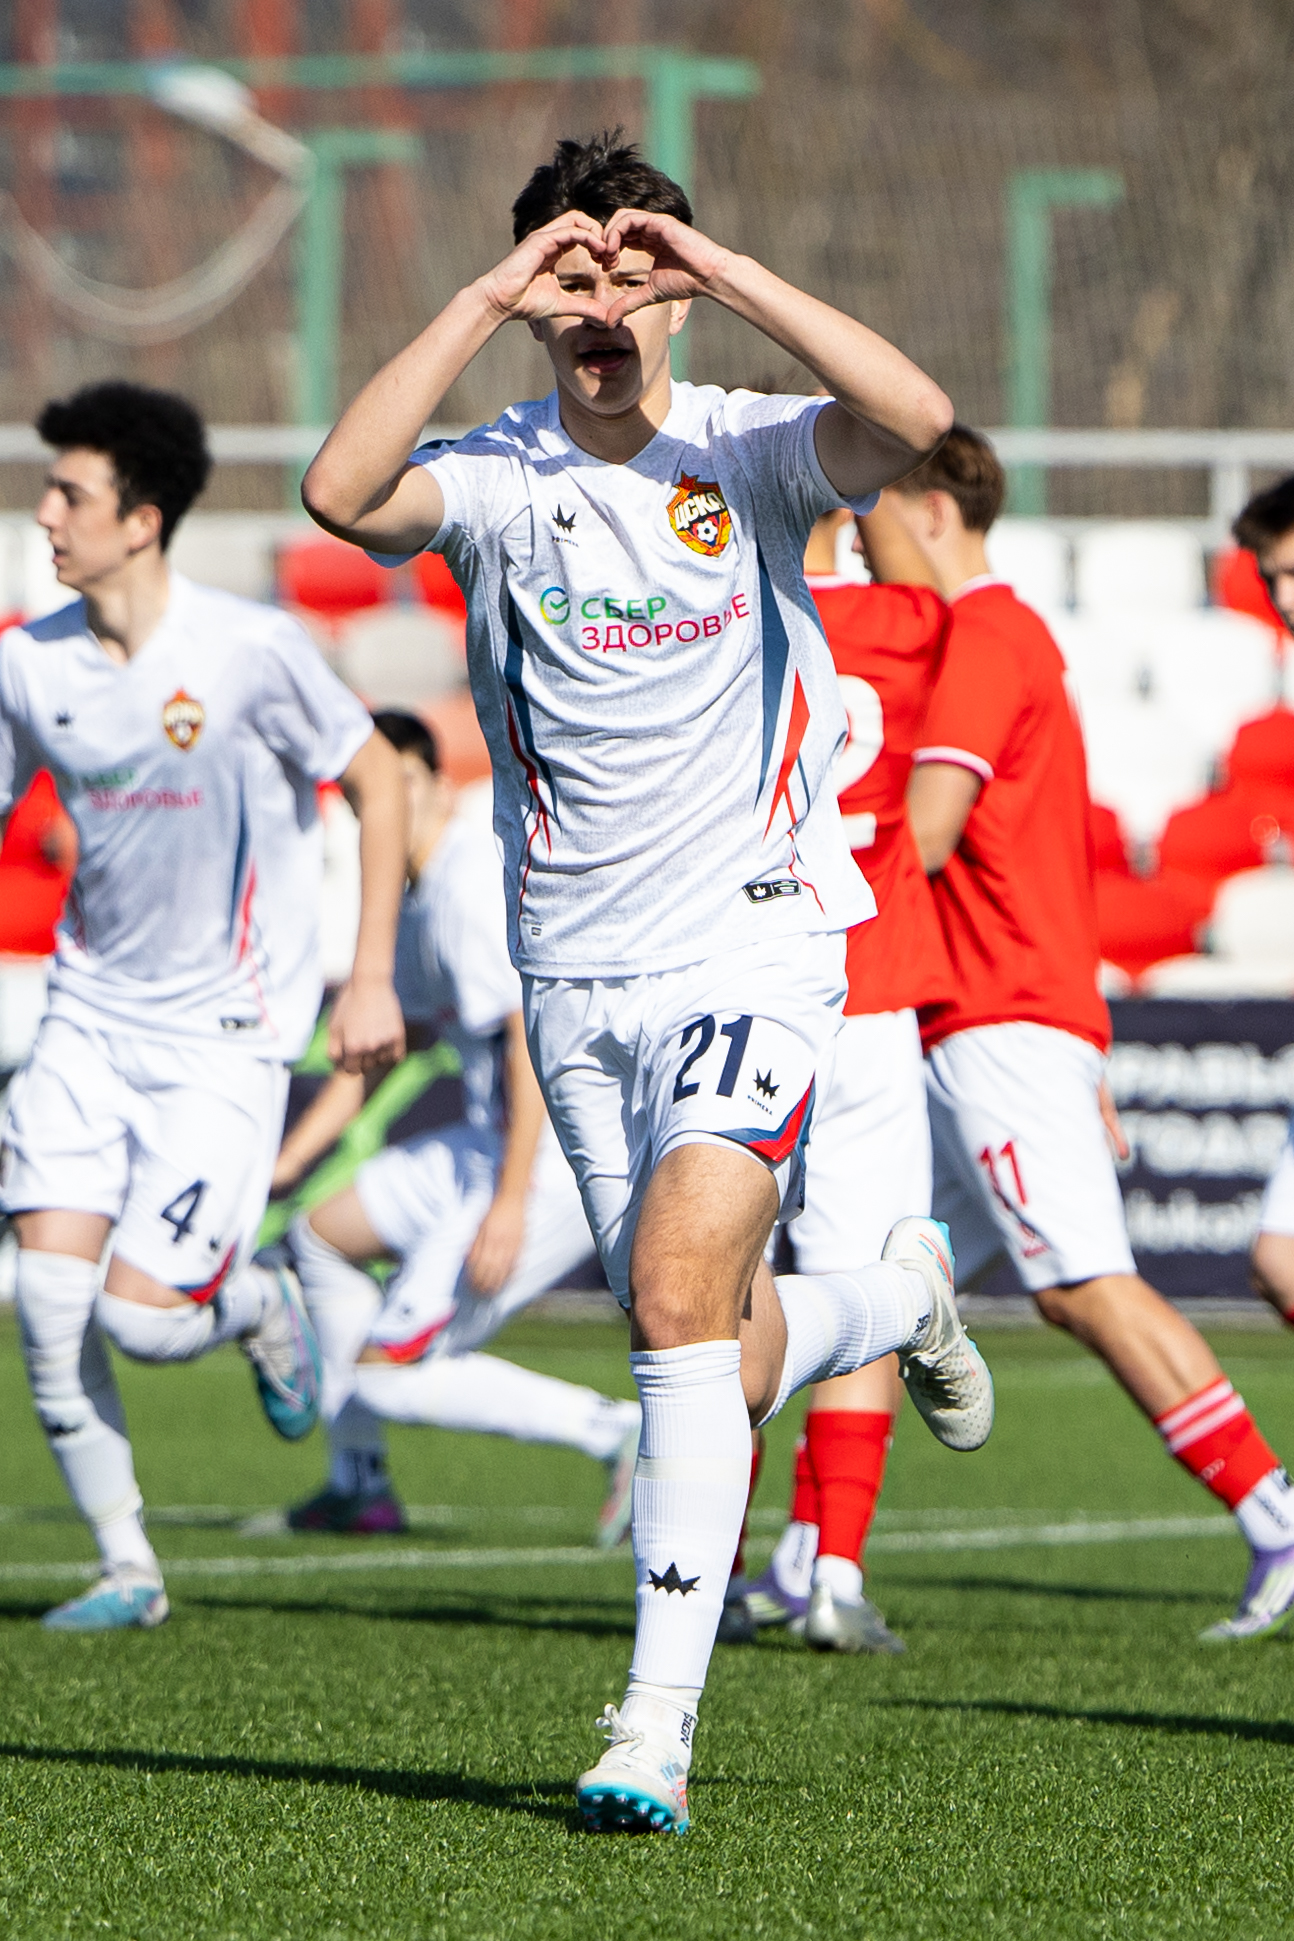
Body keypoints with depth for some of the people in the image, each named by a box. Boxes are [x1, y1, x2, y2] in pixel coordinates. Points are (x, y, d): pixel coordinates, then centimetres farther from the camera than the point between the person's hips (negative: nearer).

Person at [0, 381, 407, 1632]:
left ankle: (259, 1307, 24)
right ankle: (124, 1567, 5)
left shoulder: (248, 650, -14)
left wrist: (370, 978, -5)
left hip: (224, 1034, -4)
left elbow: (377, 780, -3)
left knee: (141, 1318, -13)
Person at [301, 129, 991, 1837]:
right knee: (729, 1363, 9)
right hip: (579, 979, 3)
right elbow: (341, 492, -23)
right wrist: (486, 300, -24)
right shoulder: (494, 477, -2)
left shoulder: (748, 454, -3)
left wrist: (721, 269, -24)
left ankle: (659, 1720, -19)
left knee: (681, 1292, -22)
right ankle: (900, 1299, 45)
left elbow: (914, 419, -24)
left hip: (755, 948, -3)